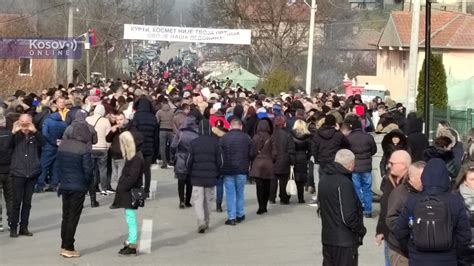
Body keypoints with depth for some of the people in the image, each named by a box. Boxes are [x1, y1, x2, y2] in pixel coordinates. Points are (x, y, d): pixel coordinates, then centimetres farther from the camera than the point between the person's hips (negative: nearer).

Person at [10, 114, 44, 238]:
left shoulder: (35, 135, 6)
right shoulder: (16, 135, 3)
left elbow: (42, 143, -12)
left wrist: (35, 131, -25)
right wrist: (13, 133, -23)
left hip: (32, 173, 2)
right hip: (18, 172, -2)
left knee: (27, 202, 8)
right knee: (17, 201, -1)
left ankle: (24, 227, 15)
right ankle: (13, 227, 6)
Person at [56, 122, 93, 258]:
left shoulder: (62, 145, 2)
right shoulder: (84, 148, -17)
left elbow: (58, 164, 9)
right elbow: (88, 170, -15)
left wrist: (63, 178, 15)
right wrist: (88, 184, 2)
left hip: (64, 185, 6)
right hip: (78, 187, -6)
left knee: (66, 216, 16)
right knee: (73, 217, 2)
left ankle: (64, 246, 19)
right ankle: (69, 248, 5)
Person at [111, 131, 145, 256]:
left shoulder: (137, 158, -19)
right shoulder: (131, 156, 11)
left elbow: (132, 177, -21)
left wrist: (121, 187, -15)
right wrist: (120, 187, 8)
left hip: (131, 193, -9)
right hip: (127, 192, 9)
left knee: (131, 218, -5)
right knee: (130, 219, 14)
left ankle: (132, 245, 0)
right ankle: (131, 242, 21)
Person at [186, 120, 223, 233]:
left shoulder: (194, 143, -7)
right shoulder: (215, 142, -5)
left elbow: (189, 161, -4)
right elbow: (220, 161, -2)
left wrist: (190, 173, 13)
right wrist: (216, 174, 12)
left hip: (197, 177, -2)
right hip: (211, 177, 2)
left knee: (198, 200, 0)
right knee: (208, 200, 15)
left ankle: (201, 222, -17)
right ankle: (206, 222, 25)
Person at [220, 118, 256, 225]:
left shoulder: (224, 138, -6)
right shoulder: (246, 138, -2)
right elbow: (252, 154, -2)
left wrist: (222, 167, 8)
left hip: (227, 169, -1)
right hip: (242, 169, 1)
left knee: (230, 193, 3)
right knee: (240, 192, 15)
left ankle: (231, 217, 0)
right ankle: (240, 215, 21)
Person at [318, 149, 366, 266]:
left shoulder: (324, 180, 6)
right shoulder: (344, 184, -21)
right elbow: (349, 216, -23)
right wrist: (361, 230, -7)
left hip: (327, 237, 8)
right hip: (345, 241, -8)